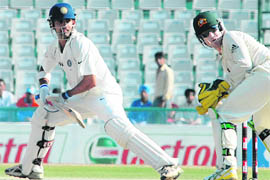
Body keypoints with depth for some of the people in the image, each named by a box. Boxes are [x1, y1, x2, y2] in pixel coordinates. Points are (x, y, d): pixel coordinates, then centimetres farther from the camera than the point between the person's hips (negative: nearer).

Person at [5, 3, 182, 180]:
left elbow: (91, 81, -23)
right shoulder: (54, 47, 5)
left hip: (105, 95, -9)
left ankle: (169, 165, -41)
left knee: (119, 128, -34)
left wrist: (65, 96, -15)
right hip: (84, 100, 9)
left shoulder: (81, 44, -20)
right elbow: (45, 69, 25)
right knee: (42, 115, 14)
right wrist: (44, 87, 4)